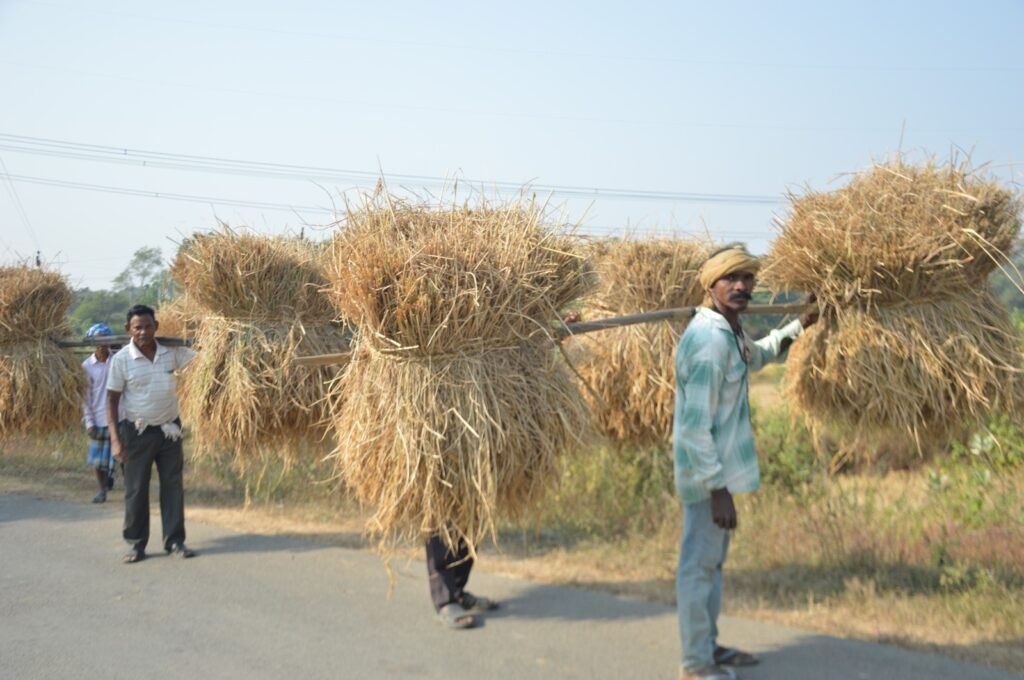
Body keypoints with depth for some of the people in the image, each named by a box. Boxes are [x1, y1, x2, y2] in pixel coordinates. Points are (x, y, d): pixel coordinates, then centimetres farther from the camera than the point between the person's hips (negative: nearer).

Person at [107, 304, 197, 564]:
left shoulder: (172, 352, -3)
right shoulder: (121, 359, -9)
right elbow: (112, 399, -6)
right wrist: (115, 438, -12)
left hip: (169, 429, 3)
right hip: (137, 432, -2)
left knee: (173, 486, 6)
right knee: (136, 489, 3)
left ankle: (175, 540, 14)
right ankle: (136, 544, 13)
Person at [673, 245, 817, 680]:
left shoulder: (727, 331, 9)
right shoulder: (709, 339, -22)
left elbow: (756, 356, 35)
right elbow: (694, 426, -25)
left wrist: (802, 325, 27)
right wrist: (717, 488, -24)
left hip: (719, 468, 11)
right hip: (708, 472, -11)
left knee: (711, 561, 20)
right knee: (699, 565, -1)